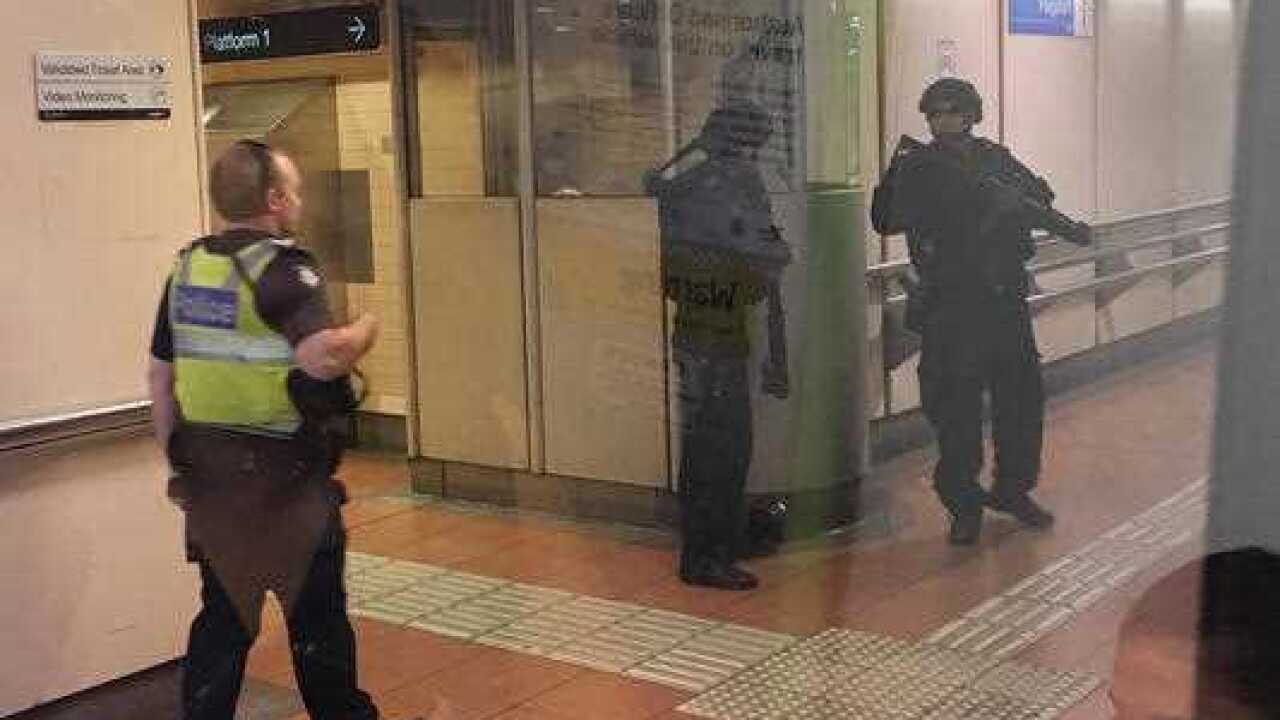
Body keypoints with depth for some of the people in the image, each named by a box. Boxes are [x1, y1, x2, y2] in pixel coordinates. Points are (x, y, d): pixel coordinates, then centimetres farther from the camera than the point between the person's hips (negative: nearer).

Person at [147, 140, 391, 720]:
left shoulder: (186, 269, 7)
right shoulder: (282, 268, -15)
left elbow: (160, 378, 10)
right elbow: (322, 357, -30)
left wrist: (178, 459, 18)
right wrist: (366, 329, -10)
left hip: (209, 475, 6)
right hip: (284, 476, -6)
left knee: (223, 613, 15)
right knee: (316, 614, 10)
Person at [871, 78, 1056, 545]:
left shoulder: (996, 160, 10)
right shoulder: (915, 170, -1)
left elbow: (1041, 196, 9)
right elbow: (885, 221, -11)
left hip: (1005, 300, 4)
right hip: (948, 309, -4)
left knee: (1022, 397, 10)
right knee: (955, 408, -1)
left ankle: (1013, 489, 28)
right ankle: (963, 505, 11)